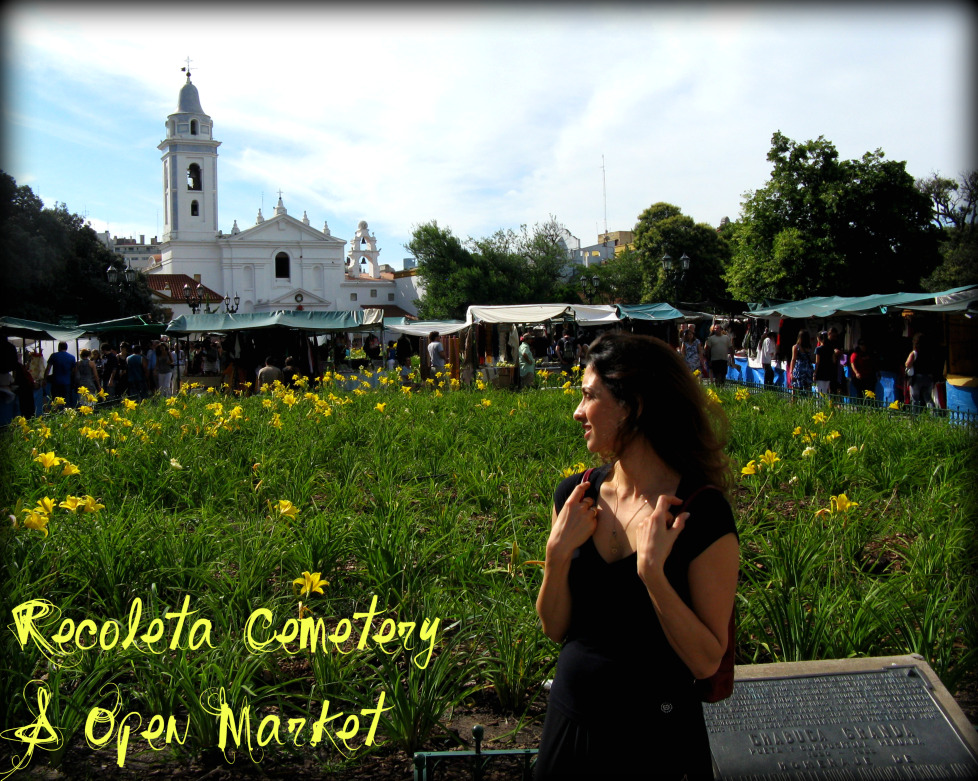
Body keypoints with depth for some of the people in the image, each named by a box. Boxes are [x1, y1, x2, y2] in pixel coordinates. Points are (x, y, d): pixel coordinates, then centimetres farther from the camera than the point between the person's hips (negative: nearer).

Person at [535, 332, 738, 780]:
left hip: (653, 741, -4)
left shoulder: (702, 514, -18)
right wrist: (558, 553, -16)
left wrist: (653, 571, -28)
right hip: (568, 721, 5)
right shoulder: (576, 495, -4)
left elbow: (706, 662, -16)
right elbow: (554, 628, 0)